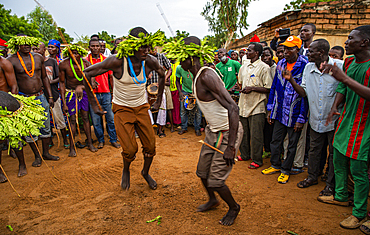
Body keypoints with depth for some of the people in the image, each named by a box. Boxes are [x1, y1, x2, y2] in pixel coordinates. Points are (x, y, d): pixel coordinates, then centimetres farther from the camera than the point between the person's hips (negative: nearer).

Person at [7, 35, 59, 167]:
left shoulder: (38, 58, 5)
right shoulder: (11, 61, -7)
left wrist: (50, 96, 9)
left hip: (41, 97, 4)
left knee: (46, 126, 10)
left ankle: (46, 153, 26)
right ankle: (37, 156, 20)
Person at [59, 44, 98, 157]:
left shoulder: (86, 64, -11)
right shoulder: (64, 64, -15)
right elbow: (62, 83, -8)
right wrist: (63, 102, -11)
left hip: (83, 92, 2)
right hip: (70, 94, -2)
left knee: (85, 117, 6)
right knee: (72, 119, -1)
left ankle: (90, 143, 18)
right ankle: (72, 147, 9)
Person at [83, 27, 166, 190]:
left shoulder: (150, 62, -13)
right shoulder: (117, 61, -23)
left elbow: (162, 74, 11)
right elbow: (87, 73, -15)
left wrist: (159, 100, 12)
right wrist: (93, 104, -12)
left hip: (142, 107, 4)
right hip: (122, 109, -3)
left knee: (150, 146, 2)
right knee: (130, 149, -11)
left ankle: (145, 172, 32)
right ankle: (126, 170, 25)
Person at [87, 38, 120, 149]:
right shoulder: (86, 61, 3)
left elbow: (111, 77, 10)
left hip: (106, 93, 1)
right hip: (92, 94, -1)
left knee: (110, 118, 2)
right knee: (96, 120, 5)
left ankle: (113, 139, 15)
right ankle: (101, 140, 20)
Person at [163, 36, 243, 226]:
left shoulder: (207, 76, -26)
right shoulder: (196, 76, 5)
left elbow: (232, 108, -33)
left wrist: (231, 146, -34)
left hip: (228, 132, -9)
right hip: (213, 130, 9)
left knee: (215, 180, -1)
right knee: (202, 172, 17)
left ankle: (234, 208, 28)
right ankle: (212, 200, 45)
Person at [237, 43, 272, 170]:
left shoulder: (264, 67, -8)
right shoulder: (243, 67, 13)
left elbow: (269, 89, -11)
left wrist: (252, 88, -18)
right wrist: (242, 89, 5)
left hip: (257, 106, -6)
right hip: (243, 105, 7)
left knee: (256, 135, 0)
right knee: (243, 132, 14)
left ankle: (257, 160, 13)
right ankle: (244, 154, 31)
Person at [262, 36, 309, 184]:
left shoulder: (304, 66, -12)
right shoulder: (281, 64, 6)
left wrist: (301, 118, -14)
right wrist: (270, 109, 9)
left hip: (294, 114, -5)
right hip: (279, 112, 5)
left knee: (292, 144, 10)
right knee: (275, 141, 15)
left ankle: (285, 170, 27)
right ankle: (275, 165, 34)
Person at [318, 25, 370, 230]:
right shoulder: (349, 62, 7)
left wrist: (345, 78, -36)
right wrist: (334, 107, -1)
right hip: (345, 119, 8)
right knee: (339, 161, 19)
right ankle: (340, 196, 39)